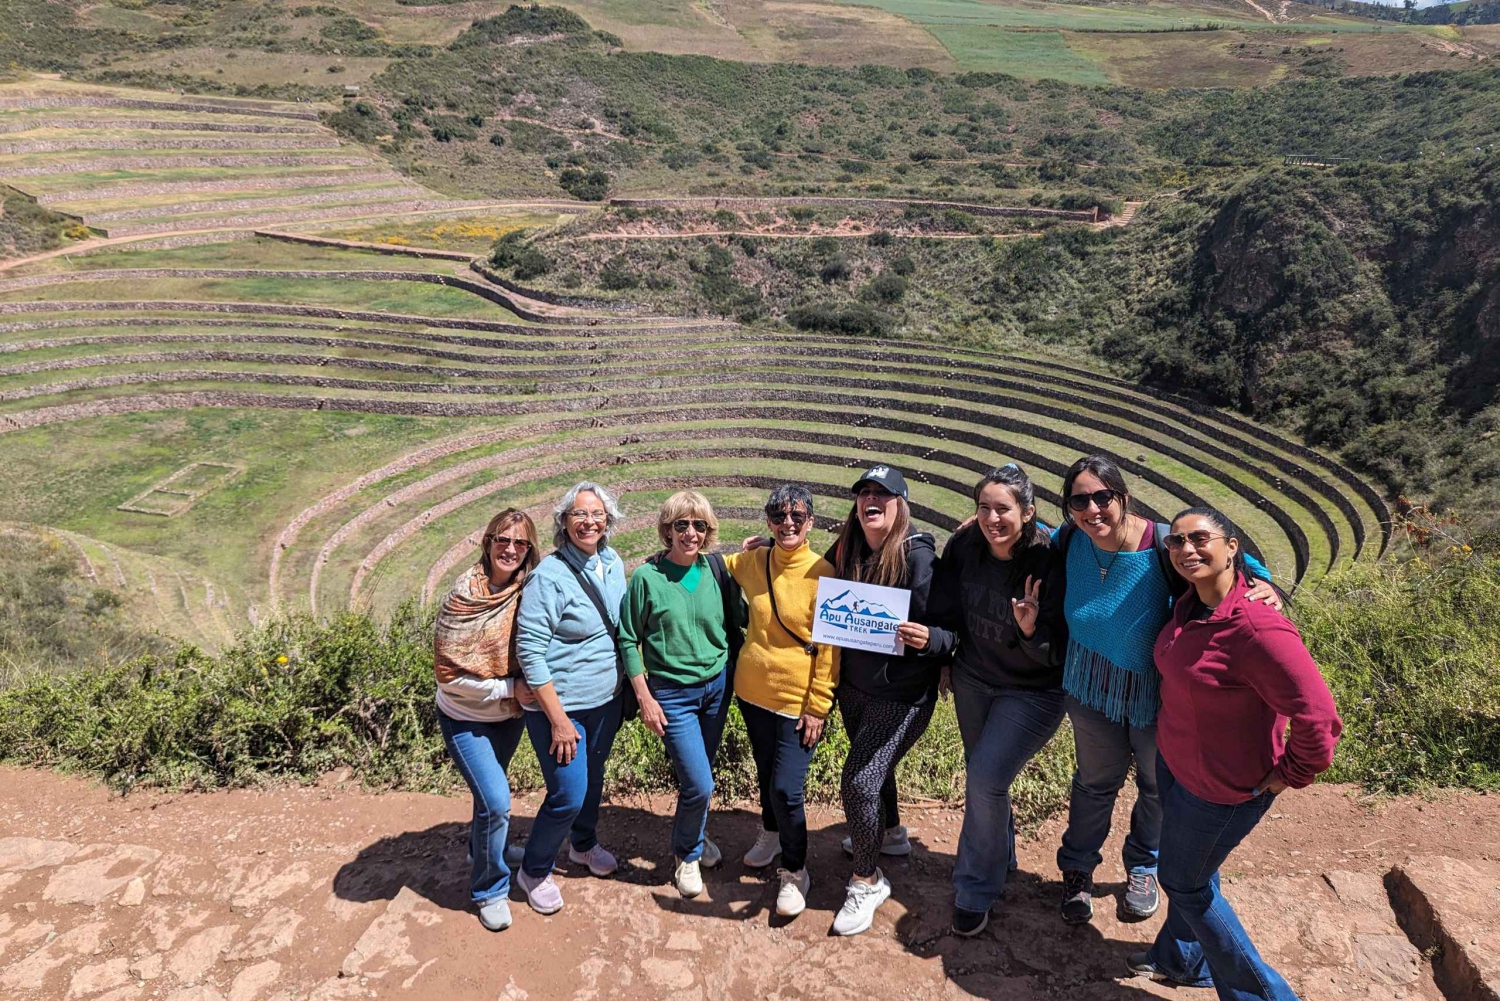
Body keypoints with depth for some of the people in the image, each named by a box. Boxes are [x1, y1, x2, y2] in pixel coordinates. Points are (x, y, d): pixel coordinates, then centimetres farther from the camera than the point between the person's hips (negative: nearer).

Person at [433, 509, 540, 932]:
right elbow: (449, 673, -19)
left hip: (509, 714, 4)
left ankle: (481, 854, 50)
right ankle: (490, 890, 12)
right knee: (496, 802, -12)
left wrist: (522, 691, -12)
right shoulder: (463, 597, -23)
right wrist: (509, 687, -21)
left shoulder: (529, 592, -13)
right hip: (466, 718, -4)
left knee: (490, 795, 22)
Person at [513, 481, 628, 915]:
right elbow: (529, 651, -20)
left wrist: (628, 688, 11)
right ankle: (534, 871, 24)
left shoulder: (614, 564, 0)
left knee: (593, 777, 23)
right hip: (560, 705, -6)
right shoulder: (549, 574, -20)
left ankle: (584, 844, 49)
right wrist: (558, 720, -20)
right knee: (568, 795, -2)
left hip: (606, 700, 6)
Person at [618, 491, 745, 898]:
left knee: (698, 774, 15)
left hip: (717, 685, 3)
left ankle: (694, 837, 43)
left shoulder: (716, 569, -3)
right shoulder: (647, 577, -12)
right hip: (672, 693, -3)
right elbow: (629, 640, -6)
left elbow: (737, 624, 7)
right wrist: (645, 699, -8)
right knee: (699, 785, -5)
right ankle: (687, 854, 23)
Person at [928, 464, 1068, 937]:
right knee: (982, 779, 18)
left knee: (986, 780, -15)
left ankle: (975, 893, 6)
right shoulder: (964, 545, -15)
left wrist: (1032, 629, -42)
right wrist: (944, 659, 8)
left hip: (1032, 691, -5)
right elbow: (946, 611, 4)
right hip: (973, 680, 5)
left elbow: (1058, 653, -23)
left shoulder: (1050, 561, -26)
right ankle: (1002, 856, 47)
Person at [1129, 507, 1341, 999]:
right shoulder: (1191, 605, -6)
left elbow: (1318, 721, -32)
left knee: (1186, 882, 11)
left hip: (1220, 787, -8)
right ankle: (1182, 959, 50)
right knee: (1189, 869, 26)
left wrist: (1291, 774, -18)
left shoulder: (1257, 630, -33)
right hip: (1173, 760, 8)